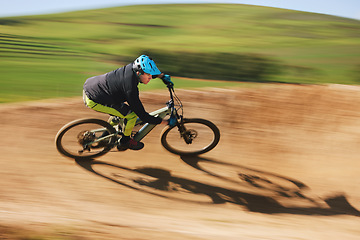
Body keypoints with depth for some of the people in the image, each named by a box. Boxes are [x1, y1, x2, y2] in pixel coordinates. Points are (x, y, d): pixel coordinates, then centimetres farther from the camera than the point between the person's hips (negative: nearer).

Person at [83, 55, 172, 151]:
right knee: (132, 114, -13)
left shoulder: (134, 66, -8)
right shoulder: (130, 88, -30)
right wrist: (165, 122, -17)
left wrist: (163, 76, 8)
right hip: (93, 100, -9)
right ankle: (125, 142, 11)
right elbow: (142, 116, -23)